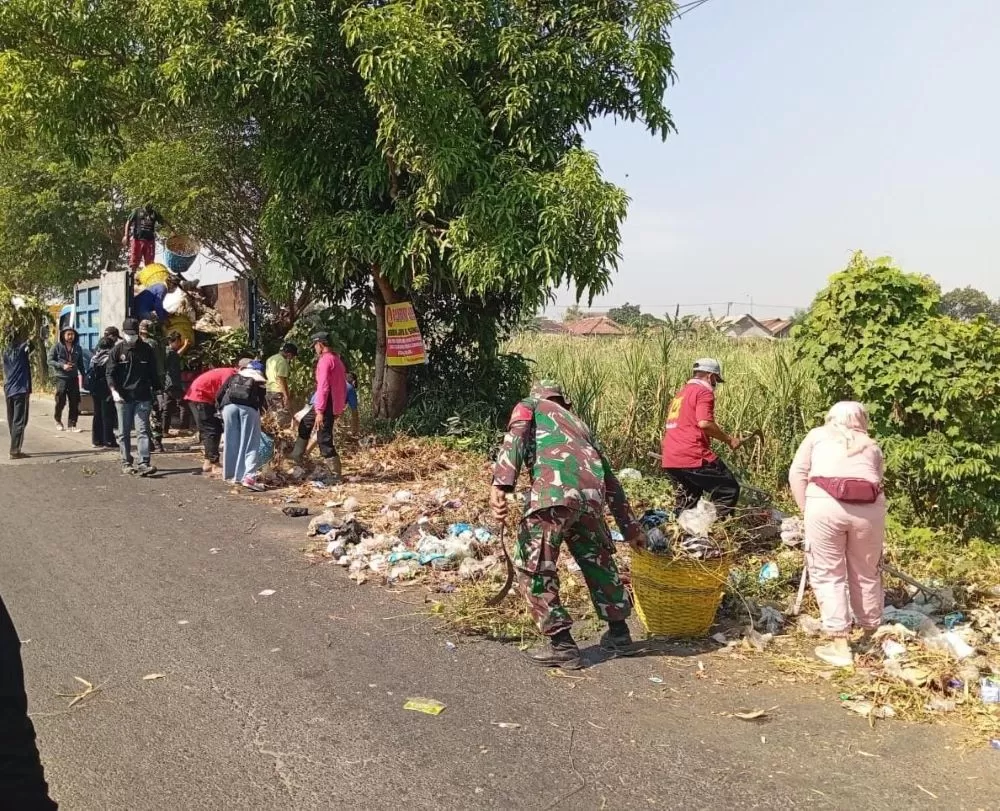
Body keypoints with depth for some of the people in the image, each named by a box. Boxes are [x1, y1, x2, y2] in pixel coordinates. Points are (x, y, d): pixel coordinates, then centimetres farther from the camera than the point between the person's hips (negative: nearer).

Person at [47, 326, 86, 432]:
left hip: (74, 377, 4)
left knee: (75, 402, -2)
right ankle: (58, 421, 19)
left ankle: (72, 424, 6)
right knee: (61, 401, -4)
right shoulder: (57, 347, -1)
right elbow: (50, 361, -3)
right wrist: (62, 366, -15)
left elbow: (80, 364, 17)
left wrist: (84, 375, 9)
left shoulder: (78, 348, 12)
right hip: (61, 377, -4)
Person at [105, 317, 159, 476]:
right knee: (124, 432, 8)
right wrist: (114, 391, -12)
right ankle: (126, 463, 17)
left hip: (143, 398, 0)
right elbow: (109, 372, 0)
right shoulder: (118, 350, 2)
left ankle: (143, 464, -11)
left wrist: (154, 390, 8)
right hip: (123, 397, 0)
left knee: (142, 431, -7)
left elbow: (153, 373, 11)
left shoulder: (146, 349, 5)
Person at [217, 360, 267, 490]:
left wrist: (221, 409, 31)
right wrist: (258, 413, 29)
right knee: (250, 444, 1)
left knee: (231, 442, 13)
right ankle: (249, 477, -10)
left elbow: (220, 394, 21)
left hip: (229, 406, 2)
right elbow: (261, 401, 19)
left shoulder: (234, 377, 30)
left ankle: (231, 475, 22)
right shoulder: (260, 382, 27)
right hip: (249, 407, -2)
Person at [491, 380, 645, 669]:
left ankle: (562, 644, 5)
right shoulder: (578, 422, 38)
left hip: (554, 493, -6)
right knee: (599, 562, 27)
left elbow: (515, 438, 1)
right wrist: (630, 528, 42)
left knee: (533, 567, 6)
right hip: (591, 495, 6)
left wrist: (501, 484, -12)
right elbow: (610, 480, 37)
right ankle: (619, 633, 37)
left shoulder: (529, 405, 26)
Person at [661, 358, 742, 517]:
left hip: (669, 461, 9)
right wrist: (729, 439, -8)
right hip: (693, 457, -9)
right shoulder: (704, 392, -3)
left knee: (687, 501, 22)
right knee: (729, 490, 2)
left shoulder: (680, 394, 24)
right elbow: (704, 423, -18)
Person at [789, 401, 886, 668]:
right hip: (869, 506, 3)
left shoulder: (818, 434, 23)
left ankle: (839, 645, 7)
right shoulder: (872, 445, 29)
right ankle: (873, 634, 35)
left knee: (827, 574, 7)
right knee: (866, 574, 19)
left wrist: (806, 510, 17)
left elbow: (797, 474, 12)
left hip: (825, 503, -3)